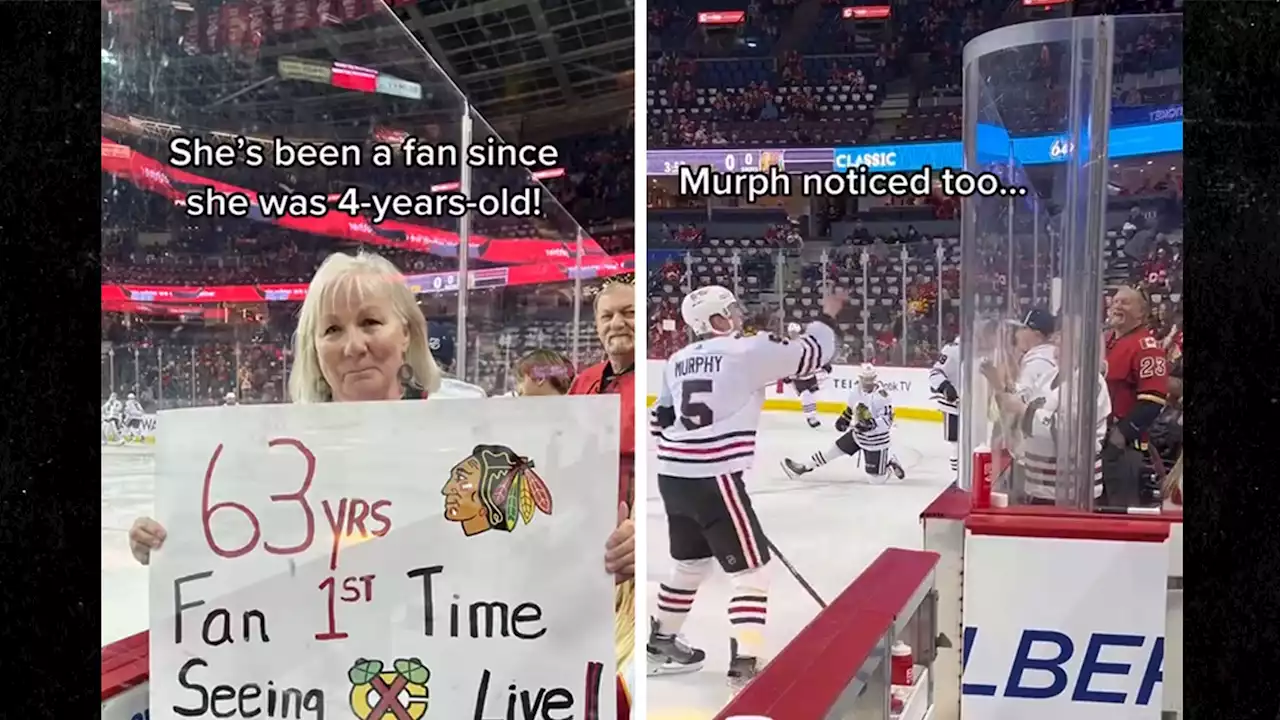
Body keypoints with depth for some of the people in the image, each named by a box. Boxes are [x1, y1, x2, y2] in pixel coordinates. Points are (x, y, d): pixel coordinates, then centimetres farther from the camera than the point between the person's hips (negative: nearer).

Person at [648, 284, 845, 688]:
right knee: (751, 570, 2)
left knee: (691, 562, 26)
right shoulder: (747, 351, -8)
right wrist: (827, 317, 15)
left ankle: (661, 644, 37)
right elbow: (811, 355, -3)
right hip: (713, 480, -8)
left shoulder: (678, 361, 13)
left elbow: (661, 420, 19)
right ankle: (745, 665, -2)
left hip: (672, 476, 8)